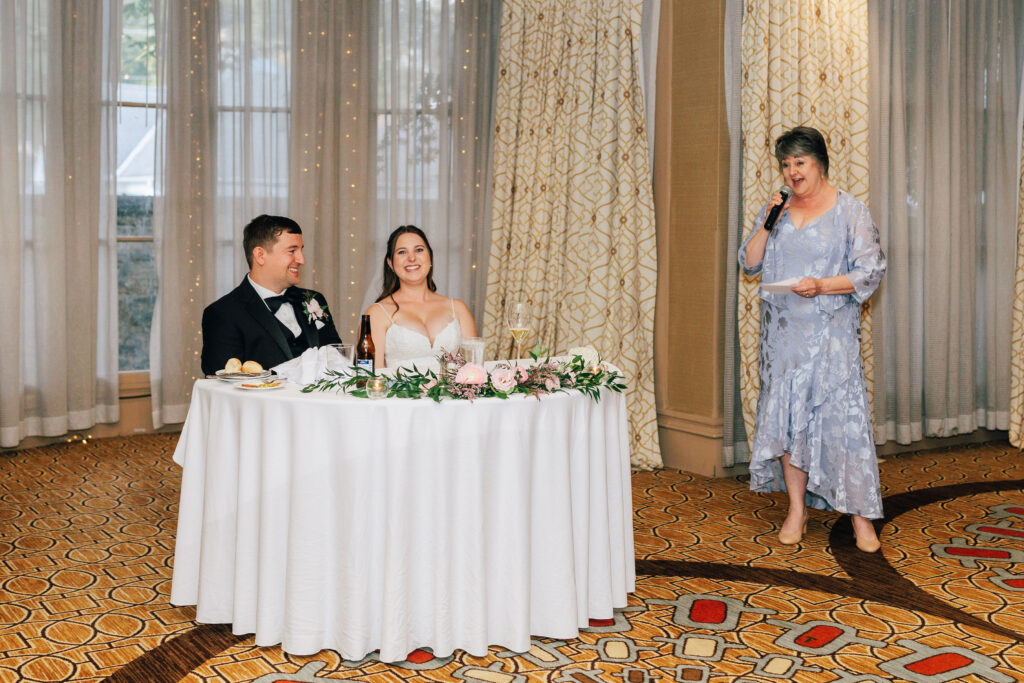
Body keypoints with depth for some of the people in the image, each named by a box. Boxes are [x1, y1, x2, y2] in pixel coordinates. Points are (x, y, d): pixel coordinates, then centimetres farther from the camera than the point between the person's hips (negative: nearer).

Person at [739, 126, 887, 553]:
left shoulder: (850, 211, -2)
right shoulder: (776, 209, 11)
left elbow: (871, 271, -5)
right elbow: (749, 264, 9)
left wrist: (821, 286, -19)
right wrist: (767, 224, -5)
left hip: (831, 331, -4)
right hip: (783, 331, 4)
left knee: (842, 416, -7)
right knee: (788, 416, 5)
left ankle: (861, 516, 4)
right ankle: (797, 512, 16)